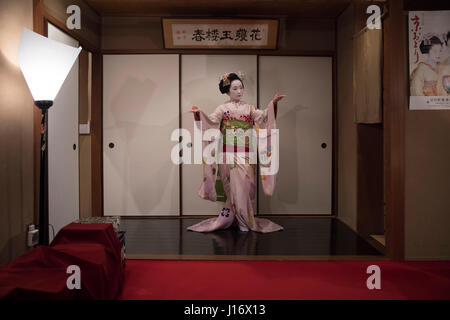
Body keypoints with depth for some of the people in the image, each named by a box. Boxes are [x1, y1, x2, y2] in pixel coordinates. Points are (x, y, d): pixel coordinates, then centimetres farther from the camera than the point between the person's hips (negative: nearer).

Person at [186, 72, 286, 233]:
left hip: (245, 154, 3)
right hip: (229, 153, -3)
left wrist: (273, 103, -14)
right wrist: (199, 114, -27)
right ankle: (242, 220, 6)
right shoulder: (223, 108, 5)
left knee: (245, 184, -3)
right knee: (236, 186, -5)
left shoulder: (249, 108, 14)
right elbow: (211, 121, -8)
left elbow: (263, 116, 1)